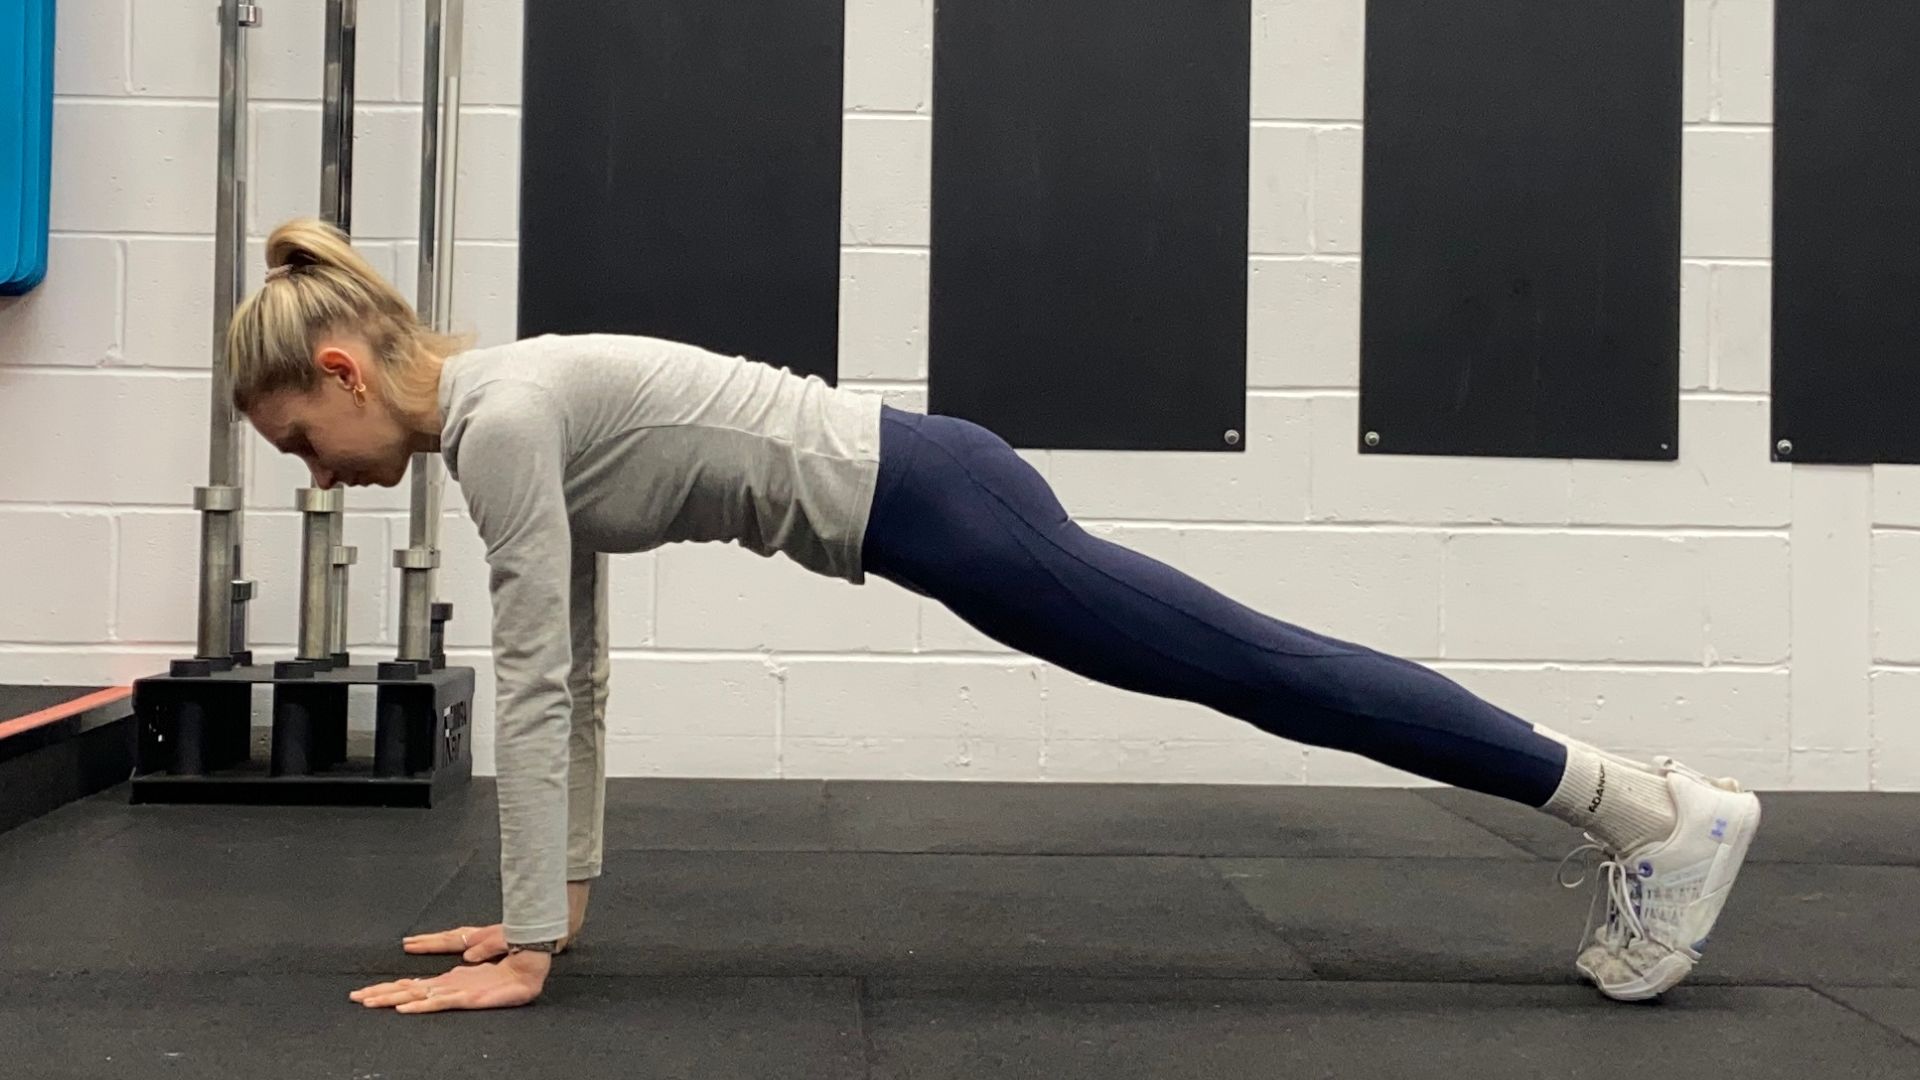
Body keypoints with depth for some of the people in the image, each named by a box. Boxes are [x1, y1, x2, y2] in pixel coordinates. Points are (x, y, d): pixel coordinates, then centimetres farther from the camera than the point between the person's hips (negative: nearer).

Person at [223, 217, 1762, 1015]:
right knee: (1260, 676, 11)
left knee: (1265, 676, -4)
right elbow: (578, 673, 18)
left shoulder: (496, 418, -14)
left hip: (926, 506, -9)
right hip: (926, 495, 9)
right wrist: (560, 892, 19)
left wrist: (526, 951, -13)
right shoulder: (516, 419, 14)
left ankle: (1658, 812, 6)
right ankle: (1634, 809, 22)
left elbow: (533, 686, -17)